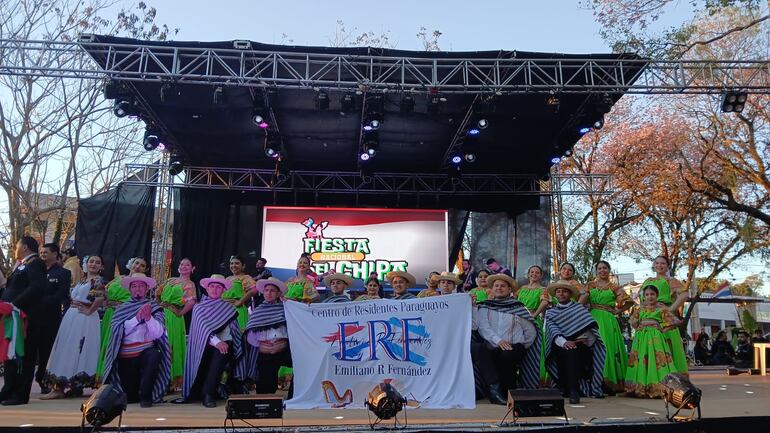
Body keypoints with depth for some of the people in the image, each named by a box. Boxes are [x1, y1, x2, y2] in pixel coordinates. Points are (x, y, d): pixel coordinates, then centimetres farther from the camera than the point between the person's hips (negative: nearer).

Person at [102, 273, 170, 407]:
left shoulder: (154, 308, 4)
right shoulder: (121, 308, 8)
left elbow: (158, 334, -7)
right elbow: (117, 329, -8)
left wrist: (149, 317, -24)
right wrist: (137, 318, -20)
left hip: (147, 351, -1)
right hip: (126, 357, 1)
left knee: (155, 354, -36)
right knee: (129, 397, -4)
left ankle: (146, 396, -20)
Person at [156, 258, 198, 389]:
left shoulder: (189, 284, -1)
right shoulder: (171, 280, 17)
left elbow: (192, 301, -14)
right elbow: (157, 292, 21)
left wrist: (180, 313, -12)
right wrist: (159, 304, 7)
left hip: (173, 317, -6)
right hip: (162, 314, 6)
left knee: (172, 345, -3)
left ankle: (174, 377, 6)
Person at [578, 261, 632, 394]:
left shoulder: (614, 287, 10)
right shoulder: (590, 286, 12)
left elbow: (629, 301, 9)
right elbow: (580, 302, 2)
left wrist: (618, 310, 4)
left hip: (608, 321, -1)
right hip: (592, 319, 1)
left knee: (608, 347, -5)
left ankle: (609, 382, 0)